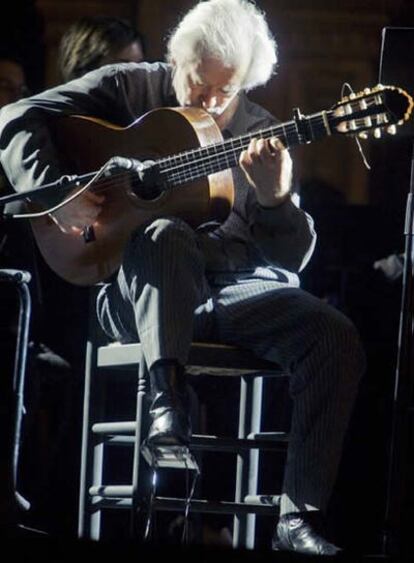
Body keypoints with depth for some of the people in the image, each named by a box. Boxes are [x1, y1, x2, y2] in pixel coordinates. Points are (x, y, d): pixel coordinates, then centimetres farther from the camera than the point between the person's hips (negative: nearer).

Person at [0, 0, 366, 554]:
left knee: (336, 338, -21)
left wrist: (274, 200, -18)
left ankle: (299, 518, -22)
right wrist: (59, 195, -15)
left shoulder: (258, 133, 11)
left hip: (236, 287, 3)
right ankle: (168, 400, -45)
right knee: (165, 234, -37)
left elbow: (291, 258, 4)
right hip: (134, 289, -3)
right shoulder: (128, 88, 6)